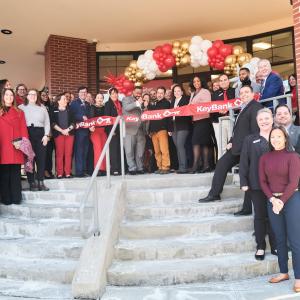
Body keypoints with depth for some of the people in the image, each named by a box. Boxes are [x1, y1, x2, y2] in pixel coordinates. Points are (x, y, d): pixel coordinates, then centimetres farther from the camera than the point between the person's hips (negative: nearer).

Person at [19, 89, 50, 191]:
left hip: (40, 134, 2)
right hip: (27, 134, -1)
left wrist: (46, 135, -1)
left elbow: (47, 122, 11)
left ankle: (41, 183, 3)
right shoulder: (21, 107, 10)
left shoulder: (42, 107, 15)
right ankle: (32, 183, 4)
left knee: (41, 158, -1)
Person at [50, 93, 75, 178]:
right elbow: (52, 123, -1)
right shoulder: (53, 110, 8)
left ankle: (68, 173, 2)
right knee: (59, 154, -6)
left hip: (69, 133, 2)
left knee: (68, 154, -2)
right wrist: (62, 130, -10)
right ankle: (59, 173, -2)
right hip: (59, 134, -2)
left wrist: (68, 129, -7)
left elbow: (73, 122, 10)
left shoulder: (69, 110, 16)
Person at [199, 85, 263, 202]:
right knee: (221, 164, 9)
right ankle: (214, 194, 15)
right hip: (237, 147, 10)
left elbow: (255, 130, -18)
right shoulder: (244, 108, 22)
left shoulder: (256, 107, -9)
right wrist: (232, 142, 10)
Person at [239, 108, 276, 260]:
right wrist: (243, 182, -7)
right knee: (260, 216, 8)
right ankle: (260, 247, 19)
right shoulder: (250, 140, 4)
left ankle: (275, 245, 22)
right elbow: (244, 162, 1)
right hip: (257, 184, 0)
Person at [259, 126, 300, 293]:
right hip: (272, 201, 5)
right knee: (280, 239, 12)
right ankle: (284, 272, 25)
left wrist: (282, 201, -15)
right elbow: (263, 181, 5)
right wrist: (272, 199, -9)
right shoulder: (265, 158, 7)